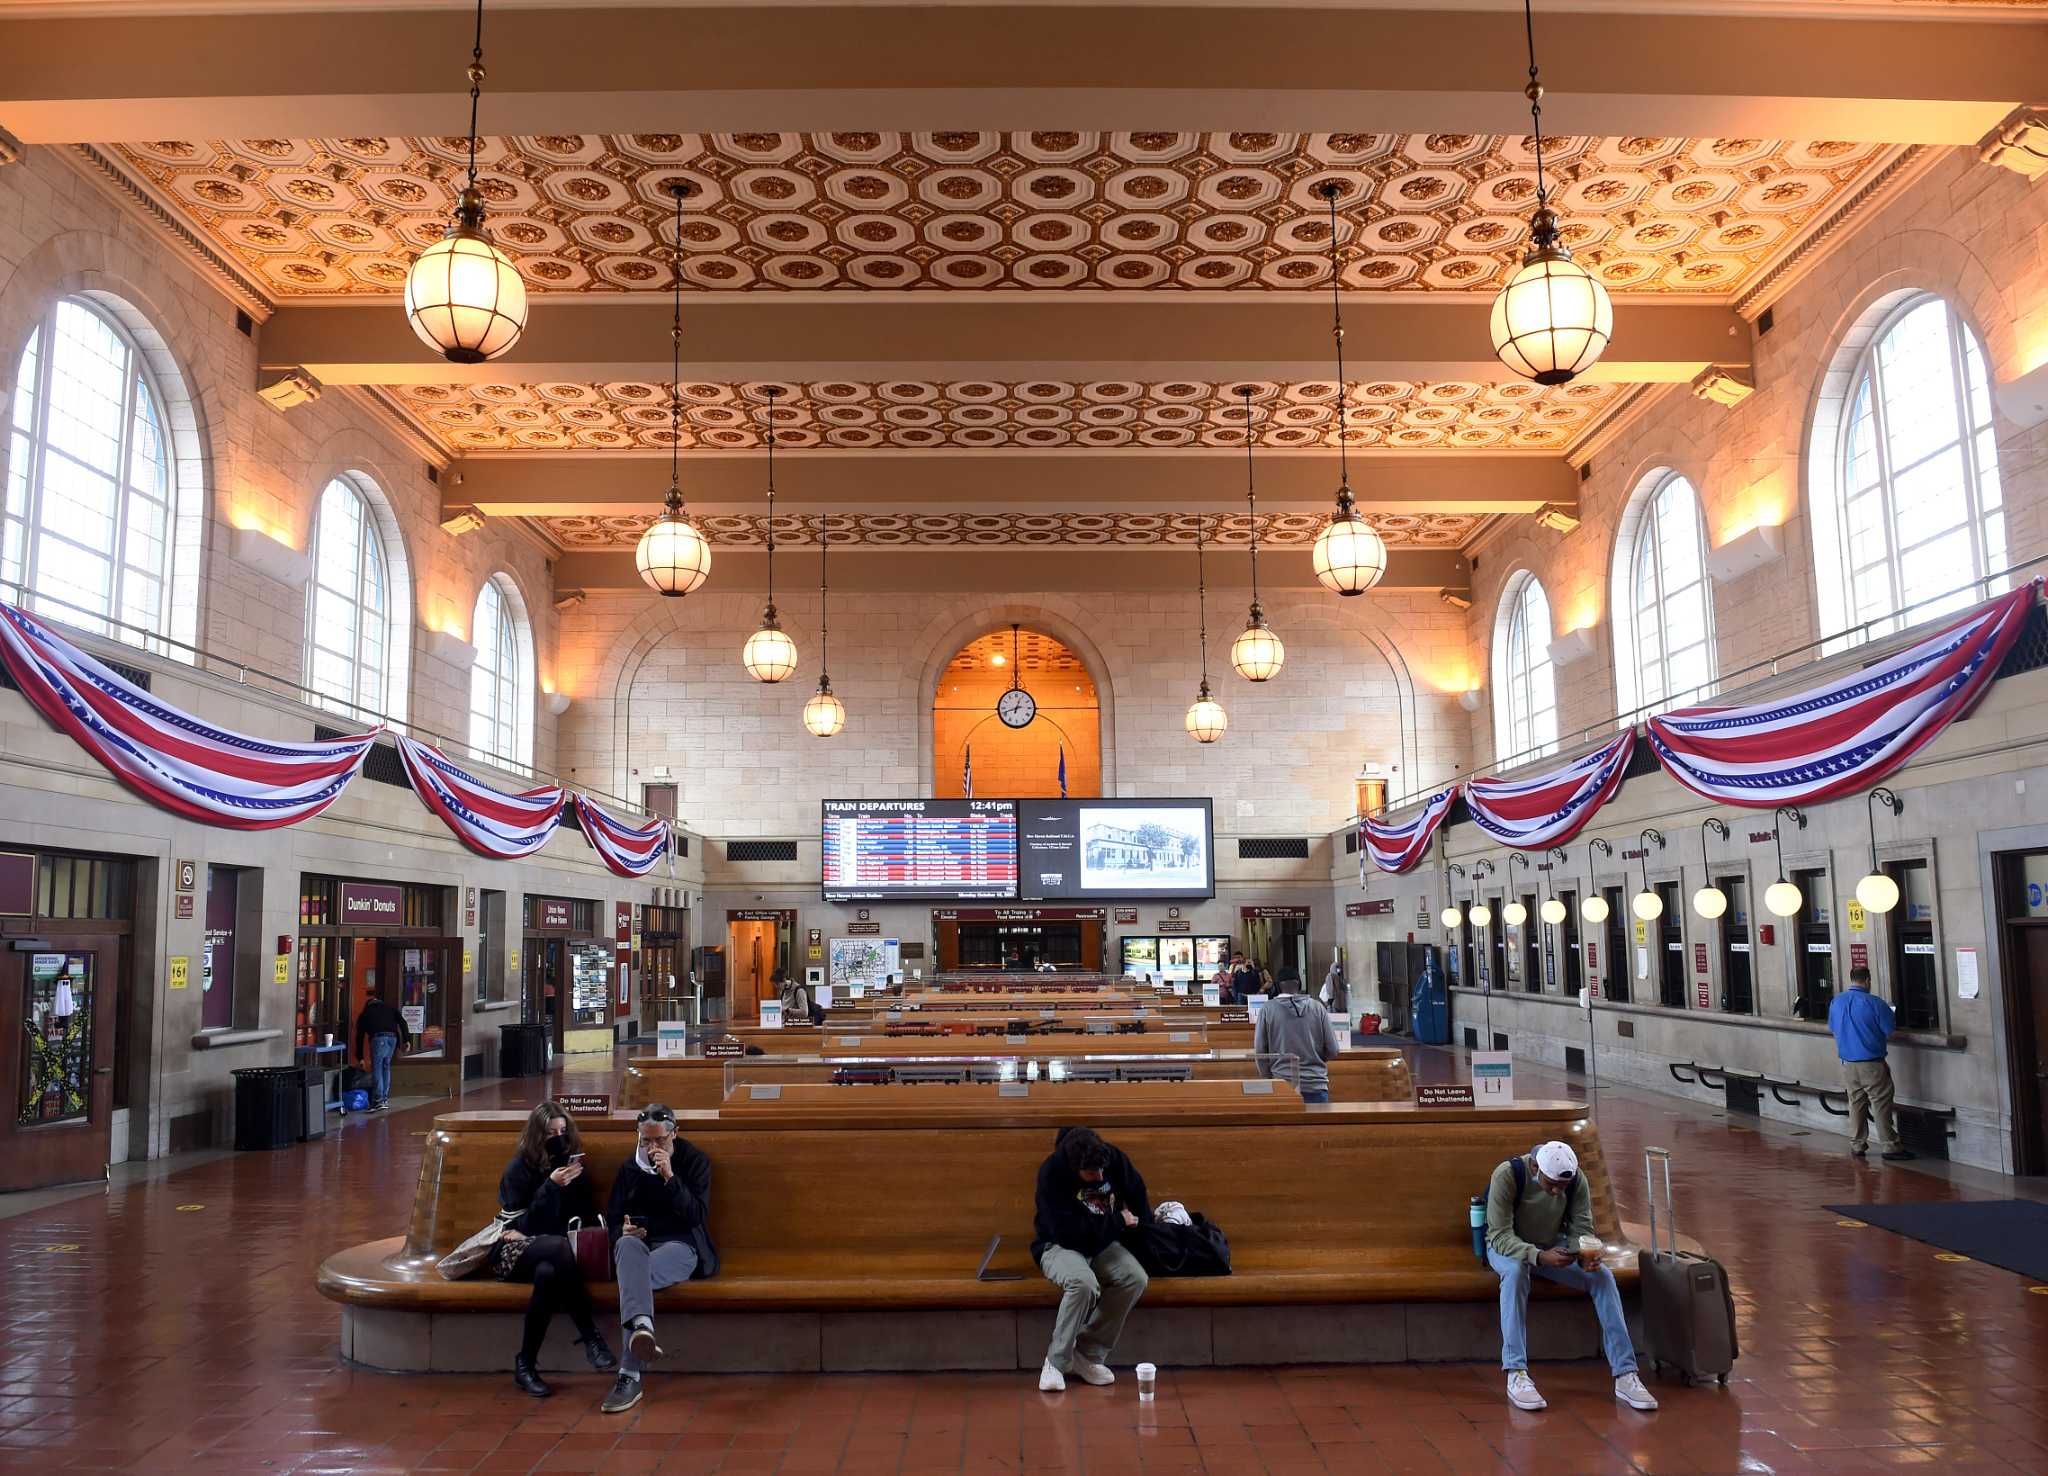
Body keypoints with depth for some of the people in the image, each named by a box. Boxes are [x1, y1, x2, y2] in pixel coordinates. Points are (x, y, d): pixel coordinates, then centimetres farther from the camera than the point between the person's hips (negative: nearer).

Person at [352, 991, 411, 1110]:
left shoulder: (365, 1014, 25)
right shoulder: (389, 1009, 30)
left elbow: (359, 1036, 26)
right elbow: (402, 1022, 14)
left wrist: (360, 1058, 31)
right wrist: (406, 1040, 9)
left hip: (378, 1038, -3)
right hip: (393, 1037, 4)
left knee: (376, 1068, -4)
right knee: (386, 1066, 16)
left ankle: (378, 1101, -14)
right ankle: (385, 1097, 17)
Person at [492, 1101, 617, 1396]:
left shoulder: (572, 1164, 11)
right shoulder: (519, 1168, 0)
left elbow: (588, 1217, 13)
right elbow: (526, 1225, -9)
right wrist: (551, 1186, -21)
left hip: (549, 1254, 3)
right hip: (516, 1252, -3)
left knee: (548, 1273, -38)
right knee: (559, 1248, -39)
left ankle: (525, 1366, -31)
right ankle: (590, 1336, -38)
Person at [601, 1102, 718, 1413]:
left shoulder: (695, 1161, 6)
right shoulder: (630, 1166, 16)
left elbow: (698, 1216, -6)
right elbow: (613, 1217, 20)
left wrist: (670, 1177, -17)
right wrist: (623, 1230, -7)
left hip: (680, 1245, -2)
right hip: (639, 1243, 2)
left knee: (632, 1277, -37)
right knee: (627, 1244, -39)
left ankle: (630, 1375, -44)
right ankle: (643, 1327, -66)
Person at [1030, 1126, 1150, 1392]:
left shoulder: (1114, 1159, -10)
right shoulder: (1051, 1173, -24)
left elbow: (1139, 1199, 10)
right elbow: (1067, 1232, -26)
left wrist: (1137, 1228, 1)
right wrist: (1118, 1222, -19)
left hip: (1104, 1243, 5)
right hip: (1059, 1246, -5)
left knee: (1136, 1279, -25)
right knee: (1084, 1283, -37)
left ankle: (1089, 1356, -15)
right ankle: (1057, 1361, -20)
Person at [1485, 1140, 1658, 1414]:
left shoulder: (1576, 1181, -14)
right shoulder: (1507, 1176, -28)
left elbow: (1582, 1229, -10)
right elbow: (1500, 1236, -29)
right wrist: (1539, 1256, -45)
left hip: (1553, 1247, 4)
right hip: (1508, 1247, -4)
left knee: (1603, 1276, -22)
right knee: (1515, 1271, -39)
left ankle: (1625, 1375, -21)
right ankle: (1516, 1375, -39)